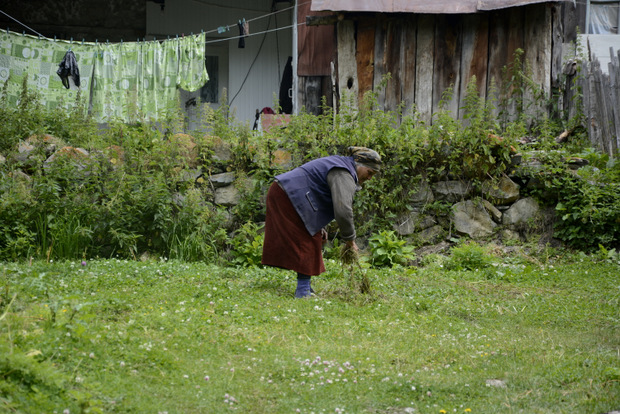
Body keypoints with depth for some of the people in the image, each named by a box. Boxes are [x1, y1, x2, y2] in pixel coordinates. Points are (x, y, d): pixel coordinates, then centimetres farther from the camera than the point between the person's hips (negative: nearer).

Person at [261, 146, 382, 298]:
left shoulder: (338, 164, 18)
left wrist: (319, 227, 16)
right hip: (288, 196, -11)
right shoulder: (344, 176, -15)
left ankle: (303, 288, 16)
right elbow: (342, 210, -25)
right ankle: (303, 290, -8)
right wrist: (350, 239, -12)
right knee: (308, 241, -8)